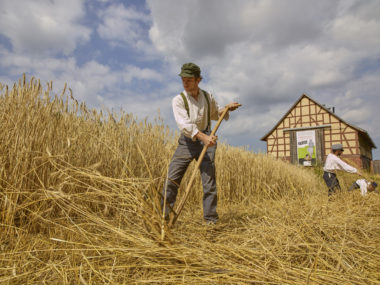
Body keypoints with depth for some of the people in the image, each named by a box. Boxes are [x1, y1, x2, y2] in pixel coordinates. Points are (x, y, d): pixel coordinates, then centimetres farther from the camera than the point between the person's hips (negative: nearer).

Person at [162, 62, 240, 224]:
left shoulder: (208, 97, 8)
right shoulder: (178, 100, -4)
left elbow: (215, 114, 27)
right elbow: (183, 123, -21)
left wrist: (227, 108, 6)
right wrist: (202, 136, -35)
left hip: (206, 140, 2)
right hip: (187, 142, -1)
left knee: (209, 180, -2)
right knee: (172, 178, -5)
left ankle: (211, 219, 9)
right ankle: (162, 215, 8)